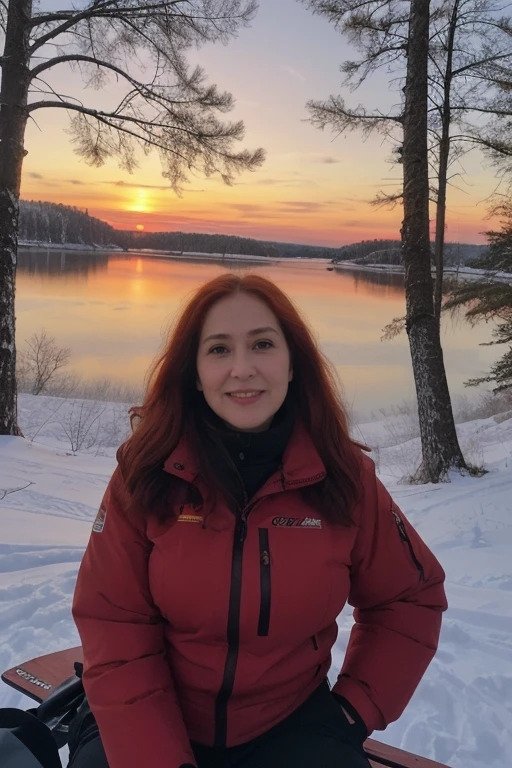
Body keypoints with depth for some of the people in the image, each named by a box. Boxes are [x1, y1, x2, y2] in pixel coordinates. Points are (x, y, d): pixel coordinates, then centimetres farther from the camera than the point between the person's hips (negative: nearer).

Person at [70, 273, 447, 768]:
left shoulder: (343, 477, -11)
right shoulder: (147, 473, -14)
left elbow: (410, 598, 3)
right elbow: (115, 630, -11)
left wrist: (357, 705, -4)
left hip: (290, 725, 1)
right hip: (150, 726, 0)